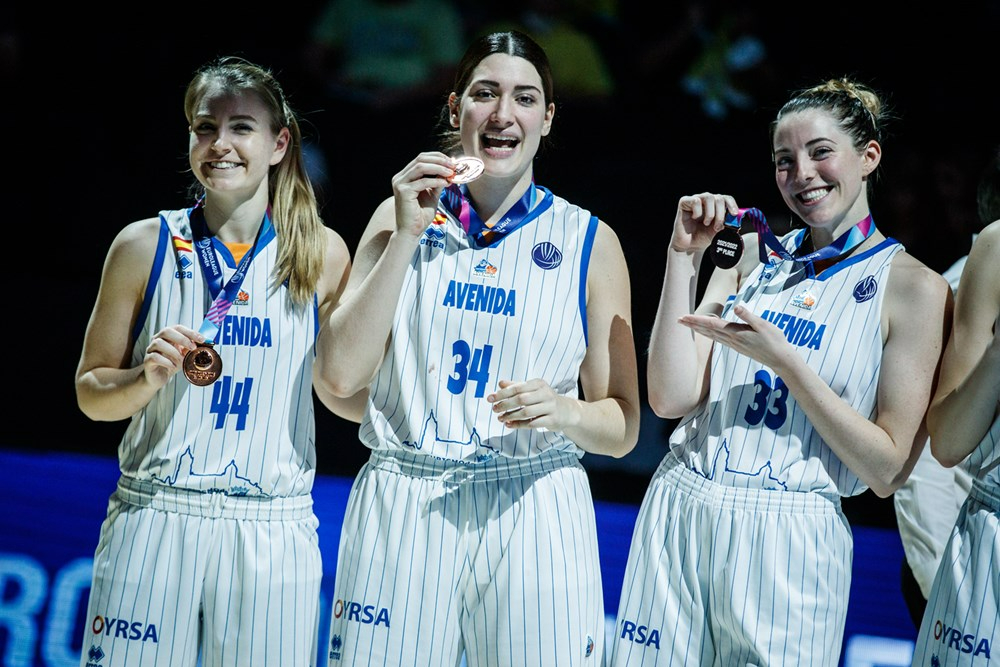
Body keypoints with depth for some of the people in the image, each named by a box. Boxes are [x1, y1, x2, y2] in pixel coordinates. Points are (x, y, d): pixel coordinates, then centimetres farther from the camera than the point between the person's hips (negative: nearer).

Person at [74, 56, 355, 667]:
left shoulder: (322, 254, 5)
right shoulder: (145, 246, 3)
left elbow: (350, 398, 8)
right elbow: (91, 394, 9)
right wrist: (148, 378, -12)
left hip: (273, 532, 0)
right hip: (154, 522, 0)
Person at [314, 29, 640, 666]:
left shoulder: (591, 242, 5)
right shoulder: (402, 216, 9)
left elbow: (622, 427, 6)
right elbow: (342, 374, -2)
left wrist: (563, 412, -16)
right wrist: (407, 234, -6)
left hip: (534, 514, -1)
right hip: (400, 514, 1)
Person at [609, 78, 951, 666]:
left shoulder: (916, 287, -4)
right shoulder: (750, 255, 8)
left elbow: (888, 470, -8)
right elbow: (671, 398, 0)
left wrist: (782, 360, -14)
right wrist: (685, 258, -4)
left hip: (789, 538, -3)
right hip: (678, 516, 4)